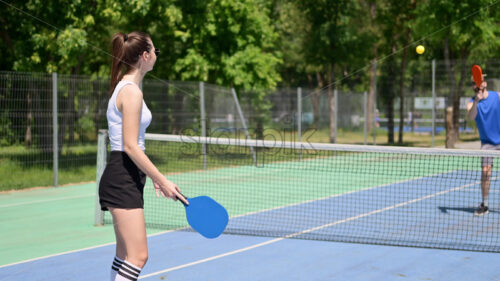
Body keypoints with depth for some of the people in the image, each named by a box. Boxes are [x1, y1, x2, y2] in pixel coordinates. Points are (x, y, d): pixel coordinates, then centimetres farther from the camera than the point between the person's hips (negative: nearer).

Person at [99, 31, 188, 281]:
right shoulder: (132, 92, -15)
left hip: (126, 179, 11)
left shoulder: (125, 87, 16)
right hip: (122, 180, -11)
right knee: (138, 256, -14)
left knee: (125, 255, 12)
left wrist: (153, 176, 20)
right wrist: (162, 180, -17)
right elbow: (130, 146, -20)